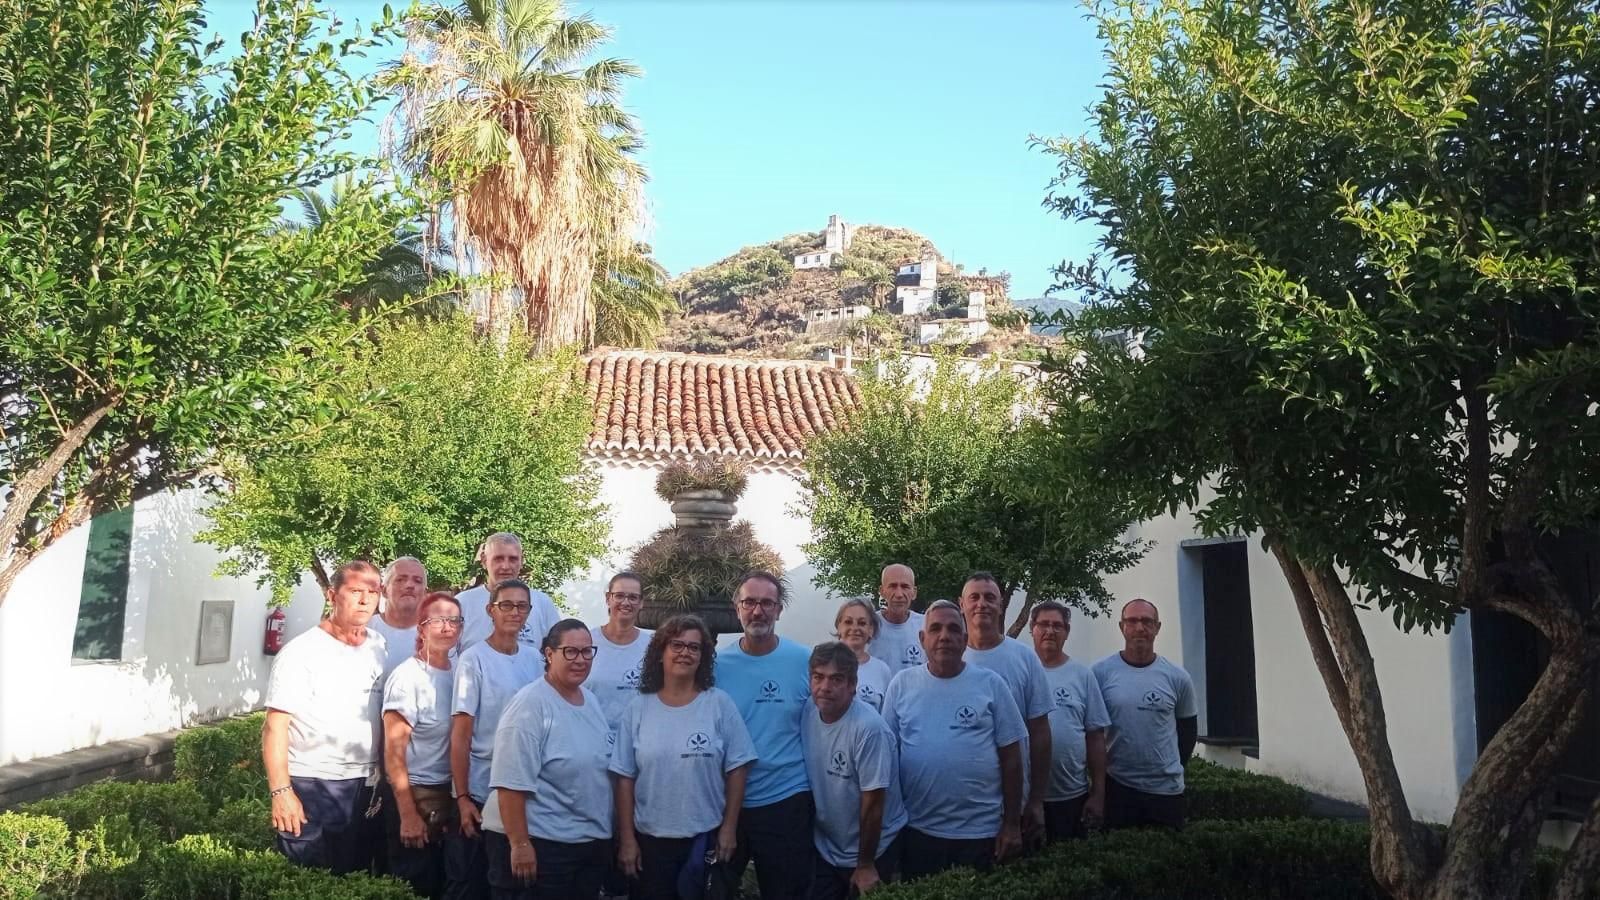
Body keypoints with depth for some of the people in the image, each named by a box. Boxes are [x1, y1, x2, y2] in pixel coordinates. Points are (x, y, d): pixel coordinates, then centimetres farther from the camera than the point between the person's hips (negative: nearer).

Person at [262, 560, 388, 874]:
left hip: (365, 787, 5)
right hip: (310, 787, -5)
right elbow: (275, 727, -12)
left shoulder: (379, 647, 7)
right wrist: (280, 791, -18)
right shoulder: (301, 652, -10)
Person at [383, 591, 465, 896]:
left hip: (451, 795, 5)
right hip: (415, 796, -5)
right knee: (416, 887, 5)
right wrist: (408, 814, -15)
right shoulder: (407, 676, -13)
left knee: (444, 884, 12)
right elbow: (393, 751, -13)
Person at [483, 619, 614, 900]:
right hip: (538, 844, -8)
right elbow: (511, 782, -21)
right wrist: (519, 844, -23)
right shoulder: (530, 705, -16)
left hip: (592, 843, 8)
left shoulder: (592, 701, 9)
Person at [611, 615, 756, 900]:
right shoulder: (638, 708, -1)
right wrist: (626, 839, -1)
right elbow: (625, 777, 0)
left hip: (706, 836, 0)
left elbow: (736, 769, -2)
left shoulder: (719, 704, -4)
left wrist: (729, 829, -5)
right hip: (650, 837, 1)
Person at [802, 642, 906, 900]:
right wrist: (805, 838, 8)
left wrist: (865, 865, -14)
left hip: (872, 852, -5)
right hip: (824, 850, 5)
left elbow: (873, 802, -20)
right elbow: (808, 782, 4)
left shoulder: (869, 728, -25)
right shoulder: (807, 716, -7)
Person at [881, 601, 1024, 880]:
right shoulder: (902, 684, 1)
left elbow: (1010, 757, 0)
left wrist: (1012, 823, -1)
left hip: (981, 831, -1)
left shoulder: (990, 684, -3)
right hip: (917, 829, 1)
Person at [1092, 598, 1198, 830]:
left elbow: (1188, 726, 13)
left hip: (1167, 787, 2)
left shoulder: (1177, 676, -1)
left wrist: (1174, 765, 13)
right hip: (1116, 785, -2)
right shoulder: (1101, 672, -7)